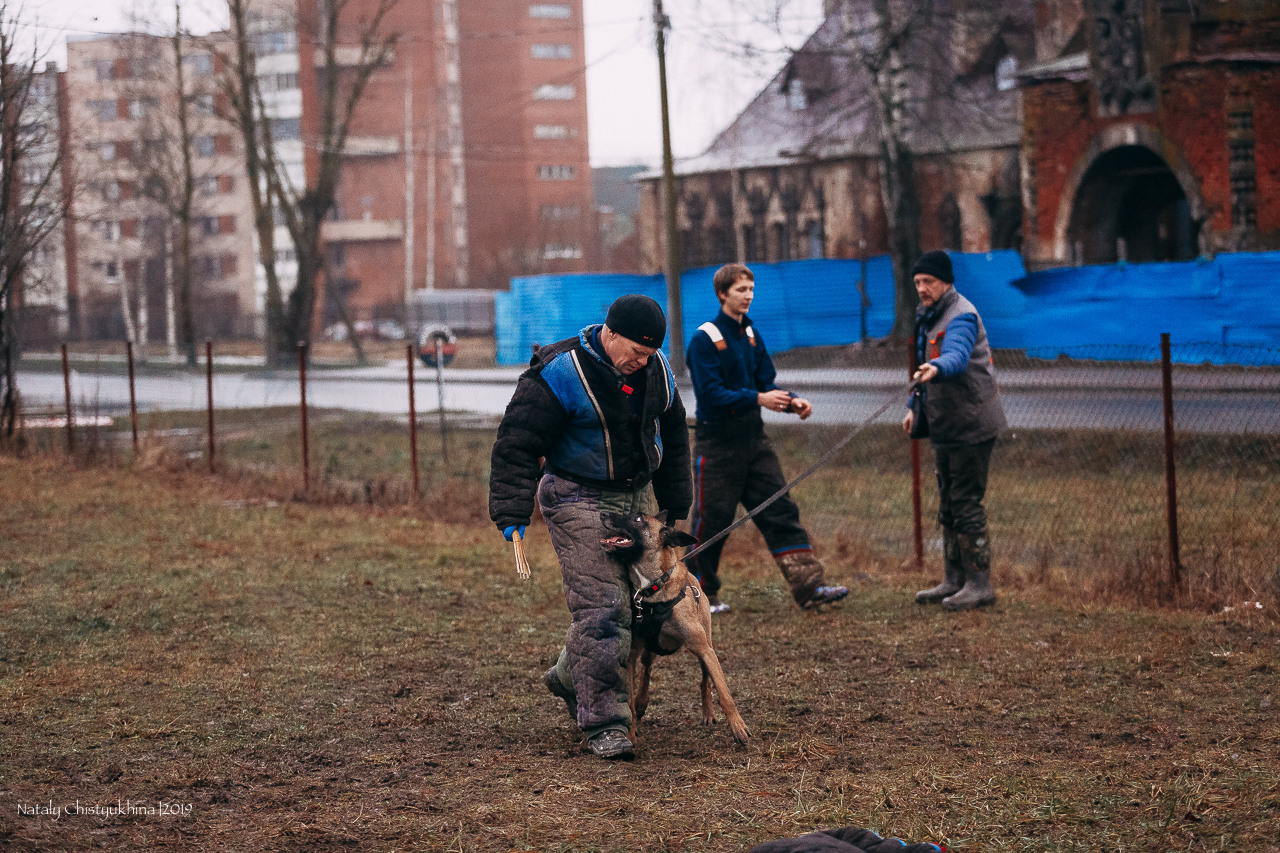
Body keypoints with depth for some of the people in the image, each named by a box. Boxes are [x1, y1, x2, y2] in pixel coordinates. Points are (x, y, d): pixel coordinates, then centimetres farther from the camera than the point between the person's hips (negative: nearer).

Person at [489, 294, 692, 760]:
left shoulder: (657, 369, 3)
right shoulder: (560, 375, -19)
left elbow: (672, 436, 18)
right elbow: (518, 444, -17)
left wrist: (675, 505, 22)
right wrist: (513, 514, -23)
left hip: (637, 495, 7)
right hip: (579, 499, -7)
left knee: (636, 599, 9)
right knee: (601, 608, -15)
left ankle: (570, 678, 31)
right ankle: (605, 722, -10)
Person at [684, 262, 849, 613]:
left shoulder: (751, 335, 11)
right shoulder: (704, 339, -11)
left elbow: (766, 384, 13)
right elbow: (711, 393, -19)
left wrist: (792, 402, -7)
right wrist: (758, 399, -26)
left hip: (753, 437, 7)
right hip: (717, 442, -7)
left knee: (781, 511, 0)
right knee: (712, 518, 0)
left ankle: (808, 586, -4)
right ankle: (701, 593, 15)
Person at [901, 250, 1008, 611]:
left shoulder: (962, 316, -18)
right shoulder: (929, 317, 13)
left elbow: (956, 356, -39)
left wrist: (936, 368, -59)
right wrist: (915, 406, 21)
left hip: (970, 425, -10)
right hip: (946, 426, 10)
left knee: (967, 504, -8)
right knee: (948, 504, 15)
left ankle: (980, 584, -2)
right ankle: (954, 581, 23)